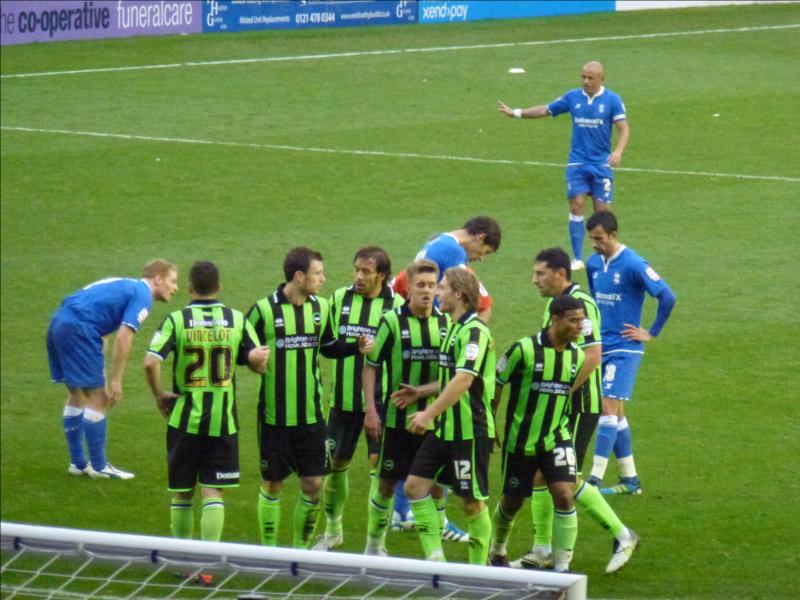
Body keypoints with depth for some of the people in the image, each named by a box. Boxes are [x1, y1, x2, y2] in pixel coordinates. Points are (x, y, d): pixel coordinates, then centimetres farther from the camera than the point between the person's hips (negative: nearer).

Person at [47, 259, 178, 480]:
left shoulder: (125, 286, 25)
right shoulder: (142, 295, -3)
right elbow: (123, 337, -13)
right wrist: (116, 381, -10)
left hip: (59, 323, 10)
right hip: (79, 329, -10)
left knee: (78, 395, 19)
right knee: (97, 399, -1)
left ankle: (78, 463, 24)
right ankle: (99, 467, 4)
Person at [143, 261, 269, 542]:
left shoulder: (176, 320, -5)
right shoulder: (237, 320, 0)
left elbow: (150, 362, -16)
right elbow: (259, 360, -4)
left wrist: (159, 395, -2)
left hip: (184, 418, 0)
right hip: (223, 421, 0)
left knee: (182, 492, 12)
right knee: (213, 493, 0)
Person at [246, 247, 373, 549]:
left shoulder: (321, 307, 4)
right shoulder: (264, 310, -11)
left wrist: (356, 347, 1)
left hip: (311, 415, 4)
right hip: (274, 418, -4)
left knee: (313, 484, 4)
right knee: (272, 485, 6)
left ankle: (301, 547, 21)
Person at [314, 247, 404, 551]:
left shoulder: (396, 305, -6)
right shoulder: (339, 298, 3)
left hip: (380, 399, -3)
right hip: (343, 398, 3)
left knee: (380, 464, -6)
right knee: (335, 461, 10)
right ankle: (332, 530, 29)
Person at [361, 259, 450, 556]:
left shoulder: (445, 323, 2)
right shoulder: (392, 321, -6)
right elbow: (371, 366, -2)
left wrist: (418, 392, -10)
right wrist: (371, 410, -7)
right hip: (396, 418, -2)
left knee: (437, 484, 4)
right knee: (387, 483, 4)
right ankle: (374, 545, 20)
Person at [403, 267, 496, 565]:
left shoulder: (475, 331, -17)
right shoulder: (455, 328, 14)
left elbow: (463, 380, -26)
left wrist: (429, 414, -27)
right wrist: (420, 392, 24)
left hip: (470, 431, -10)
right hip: (444, 428, 10)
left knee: (473, 501, 0)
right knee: (415, 485, 3)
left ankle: (479, 568, 12)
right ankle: (435, 556, 4)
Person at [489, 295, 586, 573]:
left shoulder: (577, 356, 0)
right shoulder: (523, 349, -16)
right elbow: (495, 384, -6)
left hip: (556, 439, 3)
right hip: (520, 441, -3)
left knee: (565, 496, -15)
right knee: (512, 502, 11)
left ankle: (562, 566, -8)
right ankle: (497, 552, 40)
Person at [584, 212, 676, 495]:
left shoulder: (633, 265, -15)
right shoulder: (593, 264, 7)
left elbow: (667, 297, -14)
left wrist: (651, 333, -9)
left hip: (624, 348, -7)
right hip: (600, 346, 7)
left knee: (609, 408, -13)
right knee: (614, 411, 9)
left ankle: (595, 479, -16)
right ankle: (630, 479, 17)